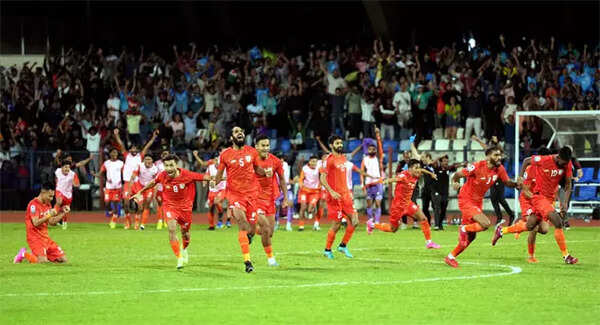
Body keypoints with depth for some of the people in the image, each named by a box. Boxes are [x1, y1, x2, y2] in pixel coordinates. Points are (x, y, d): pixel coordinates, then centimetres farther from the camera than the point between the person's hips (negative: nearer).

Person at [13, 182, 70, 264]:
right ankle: (24, 254, 0)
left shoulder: (48, 204, 12)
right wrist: (49, 215, -24)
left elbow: (52, 222, 15)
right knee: (43, 261, -27)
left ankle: (40, 255, 18)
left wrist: (62, 213, 6)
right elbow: (36, 223, -24)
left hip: (45, 238, 8)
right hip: (35, 238, -8)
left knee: (63, 259, 1)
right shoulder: (34, 204, -14)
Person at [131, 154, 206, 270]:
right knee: (172, 229, -22)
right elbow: (153, 183, 6)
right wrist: (140, 192, 15)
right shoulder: (162, 176, -14)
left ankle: (184, 249, 49)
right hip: (169, 205, 0)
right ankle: (179, 258, -16)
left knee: (185, 233, 13)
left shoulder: (186, 175, -21)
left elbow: (203, 177, -9)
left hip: (185, 207, 0)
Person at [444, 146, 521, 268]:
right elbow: (457, 175, -13)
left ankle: (451, 257, 26)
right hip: (466, 200, -8)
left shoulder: (499, 169, -3)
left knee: (471, 237, 12)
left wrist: (516, 184, -14)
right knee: (485, 224, -26)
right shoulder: (477, 166, -21)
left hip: (478, 202, 8)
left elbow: (507, 182, 8)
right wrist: (454, 182, -34)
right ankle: (464, 229, 0)